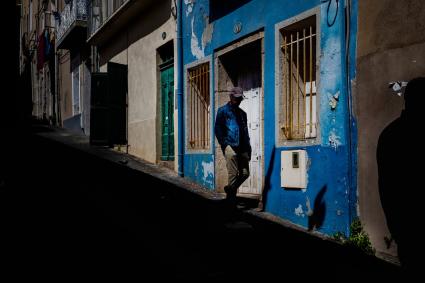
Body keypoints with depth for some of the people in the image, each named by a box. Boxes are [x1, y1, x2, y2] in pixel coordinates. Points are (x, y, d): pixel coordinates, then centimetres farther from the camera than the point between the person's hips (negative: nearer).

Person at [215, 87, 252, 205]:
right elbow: (217, 129, 1)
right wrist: (224, 144, -10)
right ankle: (231, 198, 0)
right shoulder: (223, 110, 7)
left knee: (245, 173, 1)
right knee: (233, 173, -10)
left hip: (242, 148, 6)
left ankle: (230, 189, 23)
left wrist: (248, 148, 15)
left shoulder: (242, 113, 23)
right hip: (230, 146, -5)